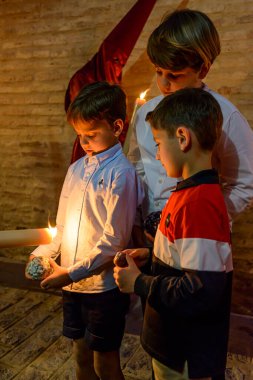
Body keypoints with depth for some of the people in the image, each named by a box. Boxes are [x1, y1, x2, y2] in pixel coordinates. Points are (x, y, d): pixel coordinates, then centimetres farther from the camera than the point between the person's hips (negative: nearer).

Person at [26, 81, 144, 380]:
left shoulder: (120, 173, -16)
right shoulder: (76, 169, 6)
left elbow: (114, 239, -17)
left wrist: (72, 273, -17)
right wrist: (43, 253, 1)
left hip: (105, 285, -6)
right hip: (73, 285, 6)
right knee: (81, 355, 21)